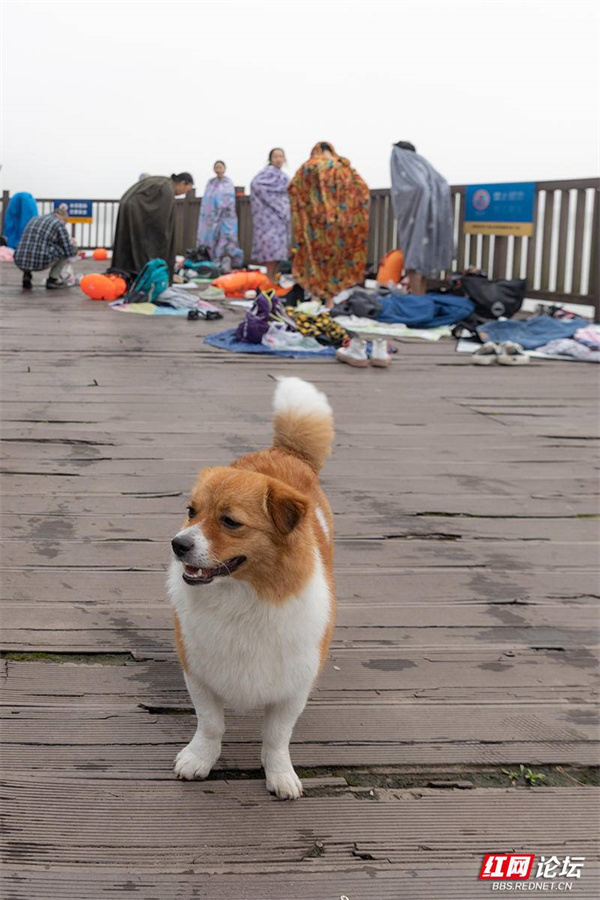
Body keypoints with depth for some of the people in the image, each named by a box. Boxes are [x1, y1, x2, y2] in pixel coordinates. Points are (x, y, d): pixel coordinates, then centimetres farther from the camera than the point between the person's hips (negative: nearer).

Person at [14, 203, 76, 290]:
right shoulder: (59, 224, 2)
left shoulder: (34, 220, 21)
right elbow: (69, 251, 3)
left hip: (20, 261, 6)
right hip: (40, 262, -6)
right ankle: (52, 280, 15)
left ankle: (27, 276, 17)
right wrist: (73, 245, 27)